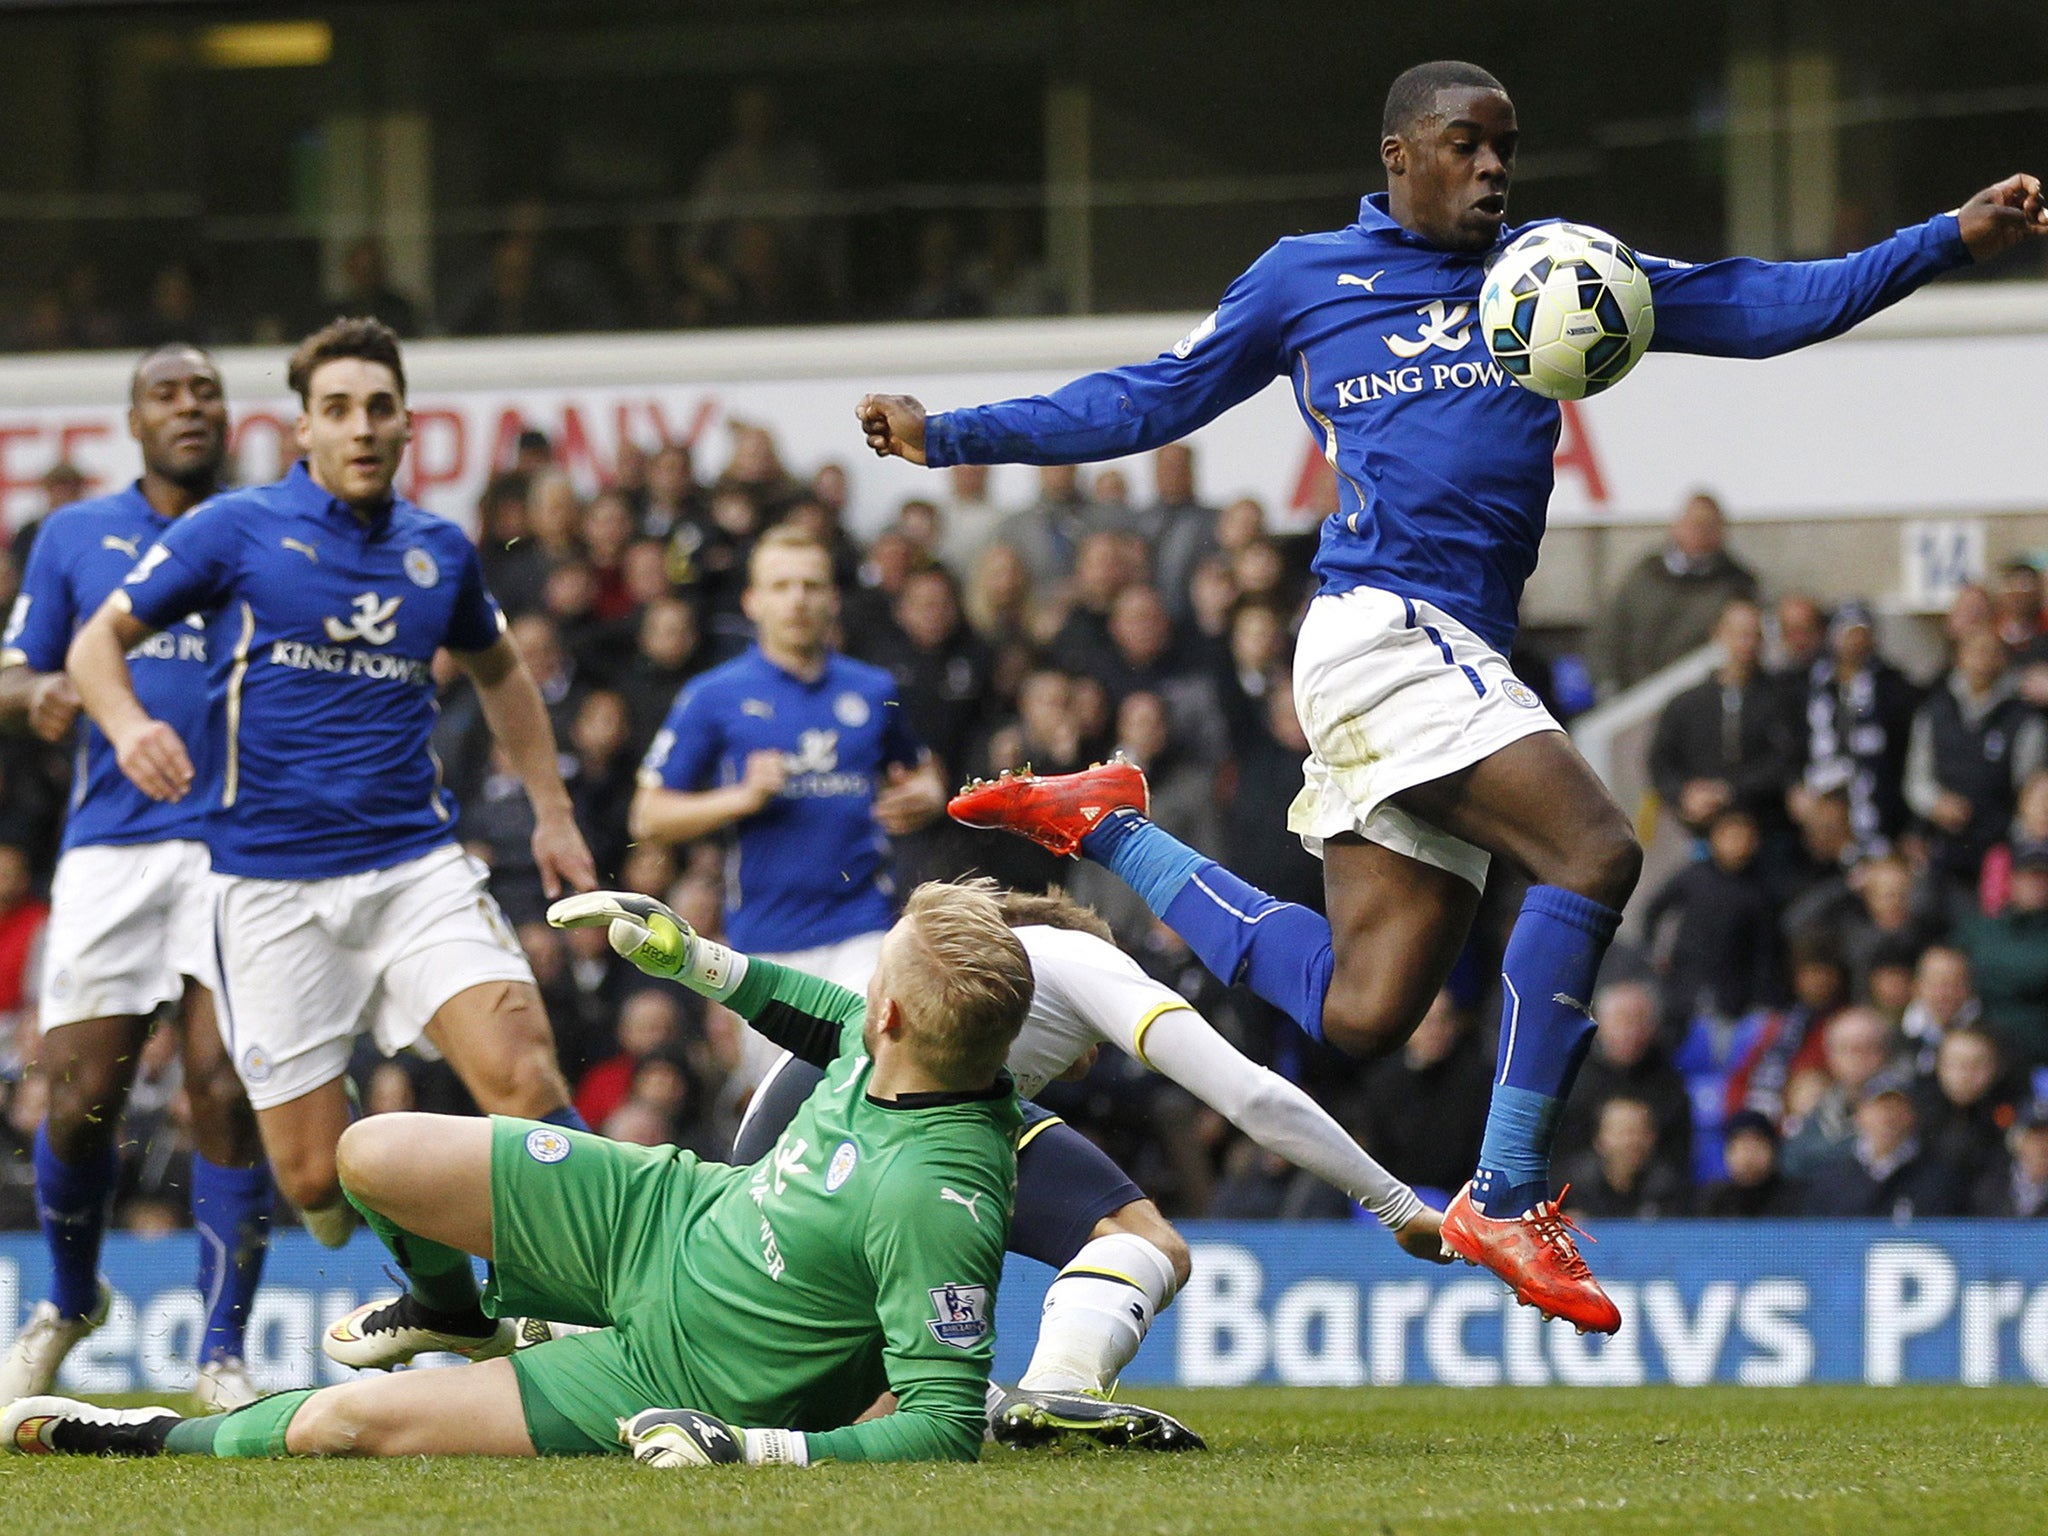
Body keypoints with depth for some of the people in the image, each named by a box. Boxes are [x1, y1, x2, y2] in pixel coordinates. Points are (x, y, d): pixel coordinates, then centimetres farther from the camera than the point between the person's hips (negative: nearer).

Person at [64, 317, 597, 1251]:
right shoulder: (237, 530, 0)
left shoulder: (439, 550, 11)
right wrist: (128, 724, -16)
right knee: (316, 1179, -4)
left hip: (417, 867, 2)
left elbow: (498, 673, 30)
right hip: (273, 888, -2)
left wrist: (551, 811, 23)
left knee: (521, 1073, -24)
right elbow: (99, 640, 5)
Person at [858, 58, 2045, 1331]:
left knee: (1362, 1012, 0)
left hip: (1464, 657, 6)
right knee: (1597, 849, -24)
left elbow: (1762, 309, 18)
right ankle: (1508, 1198, -19)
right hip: (1382, 632, -6)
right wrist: (946, 436, 12)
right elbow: (1142, 406, 18)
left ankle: (1108, 828, 20)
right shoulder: (1304, 280, 11)